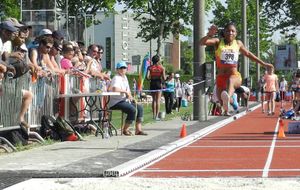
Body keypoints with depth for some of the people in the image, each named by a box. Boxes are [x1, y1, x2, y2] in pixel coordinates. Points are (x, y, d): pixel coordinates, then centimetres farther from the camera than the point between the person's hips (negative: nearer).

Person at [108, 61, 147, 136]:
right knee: (133, 110, -27)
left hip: (125, 101, 10)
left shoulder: (125, 77, 19)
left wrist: (130, 96, 7)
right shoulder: (116, 78, -12)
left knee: (139, 108, -1)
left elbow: (128, 90, 26)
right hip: (116, 102, -10)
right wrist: (125, 91, -22)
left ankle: (138, 130, -3)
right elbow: (115, 89, -31)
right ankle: (125, 130, -14)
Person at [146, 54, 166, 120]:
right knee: (158, 100, 0)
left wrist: (151, 78, 10)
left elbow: (147, 77, -10)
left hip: (152, 83, 2)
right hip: (159, 83, -2)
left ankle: (154, 115, 16)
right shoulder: (162, 68, -4)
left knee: (154, 99, 15)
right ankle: (157, 116, -5)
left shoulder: (150, 67, 0)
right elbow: (164, 78, -9)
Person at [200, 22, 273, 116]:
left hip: (235, 76, -1)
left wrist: (263, 64, 34)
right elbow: (202, 42, -13)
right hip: (221, 77, 2)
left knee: (230, 80, -39)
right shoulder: (218, 42, 2)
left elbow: (248, 54, 28)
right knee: (222, 102, 7)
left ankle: (228, 97, -72)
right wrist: (209, 34, -35)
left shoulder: (238, 43, 10)